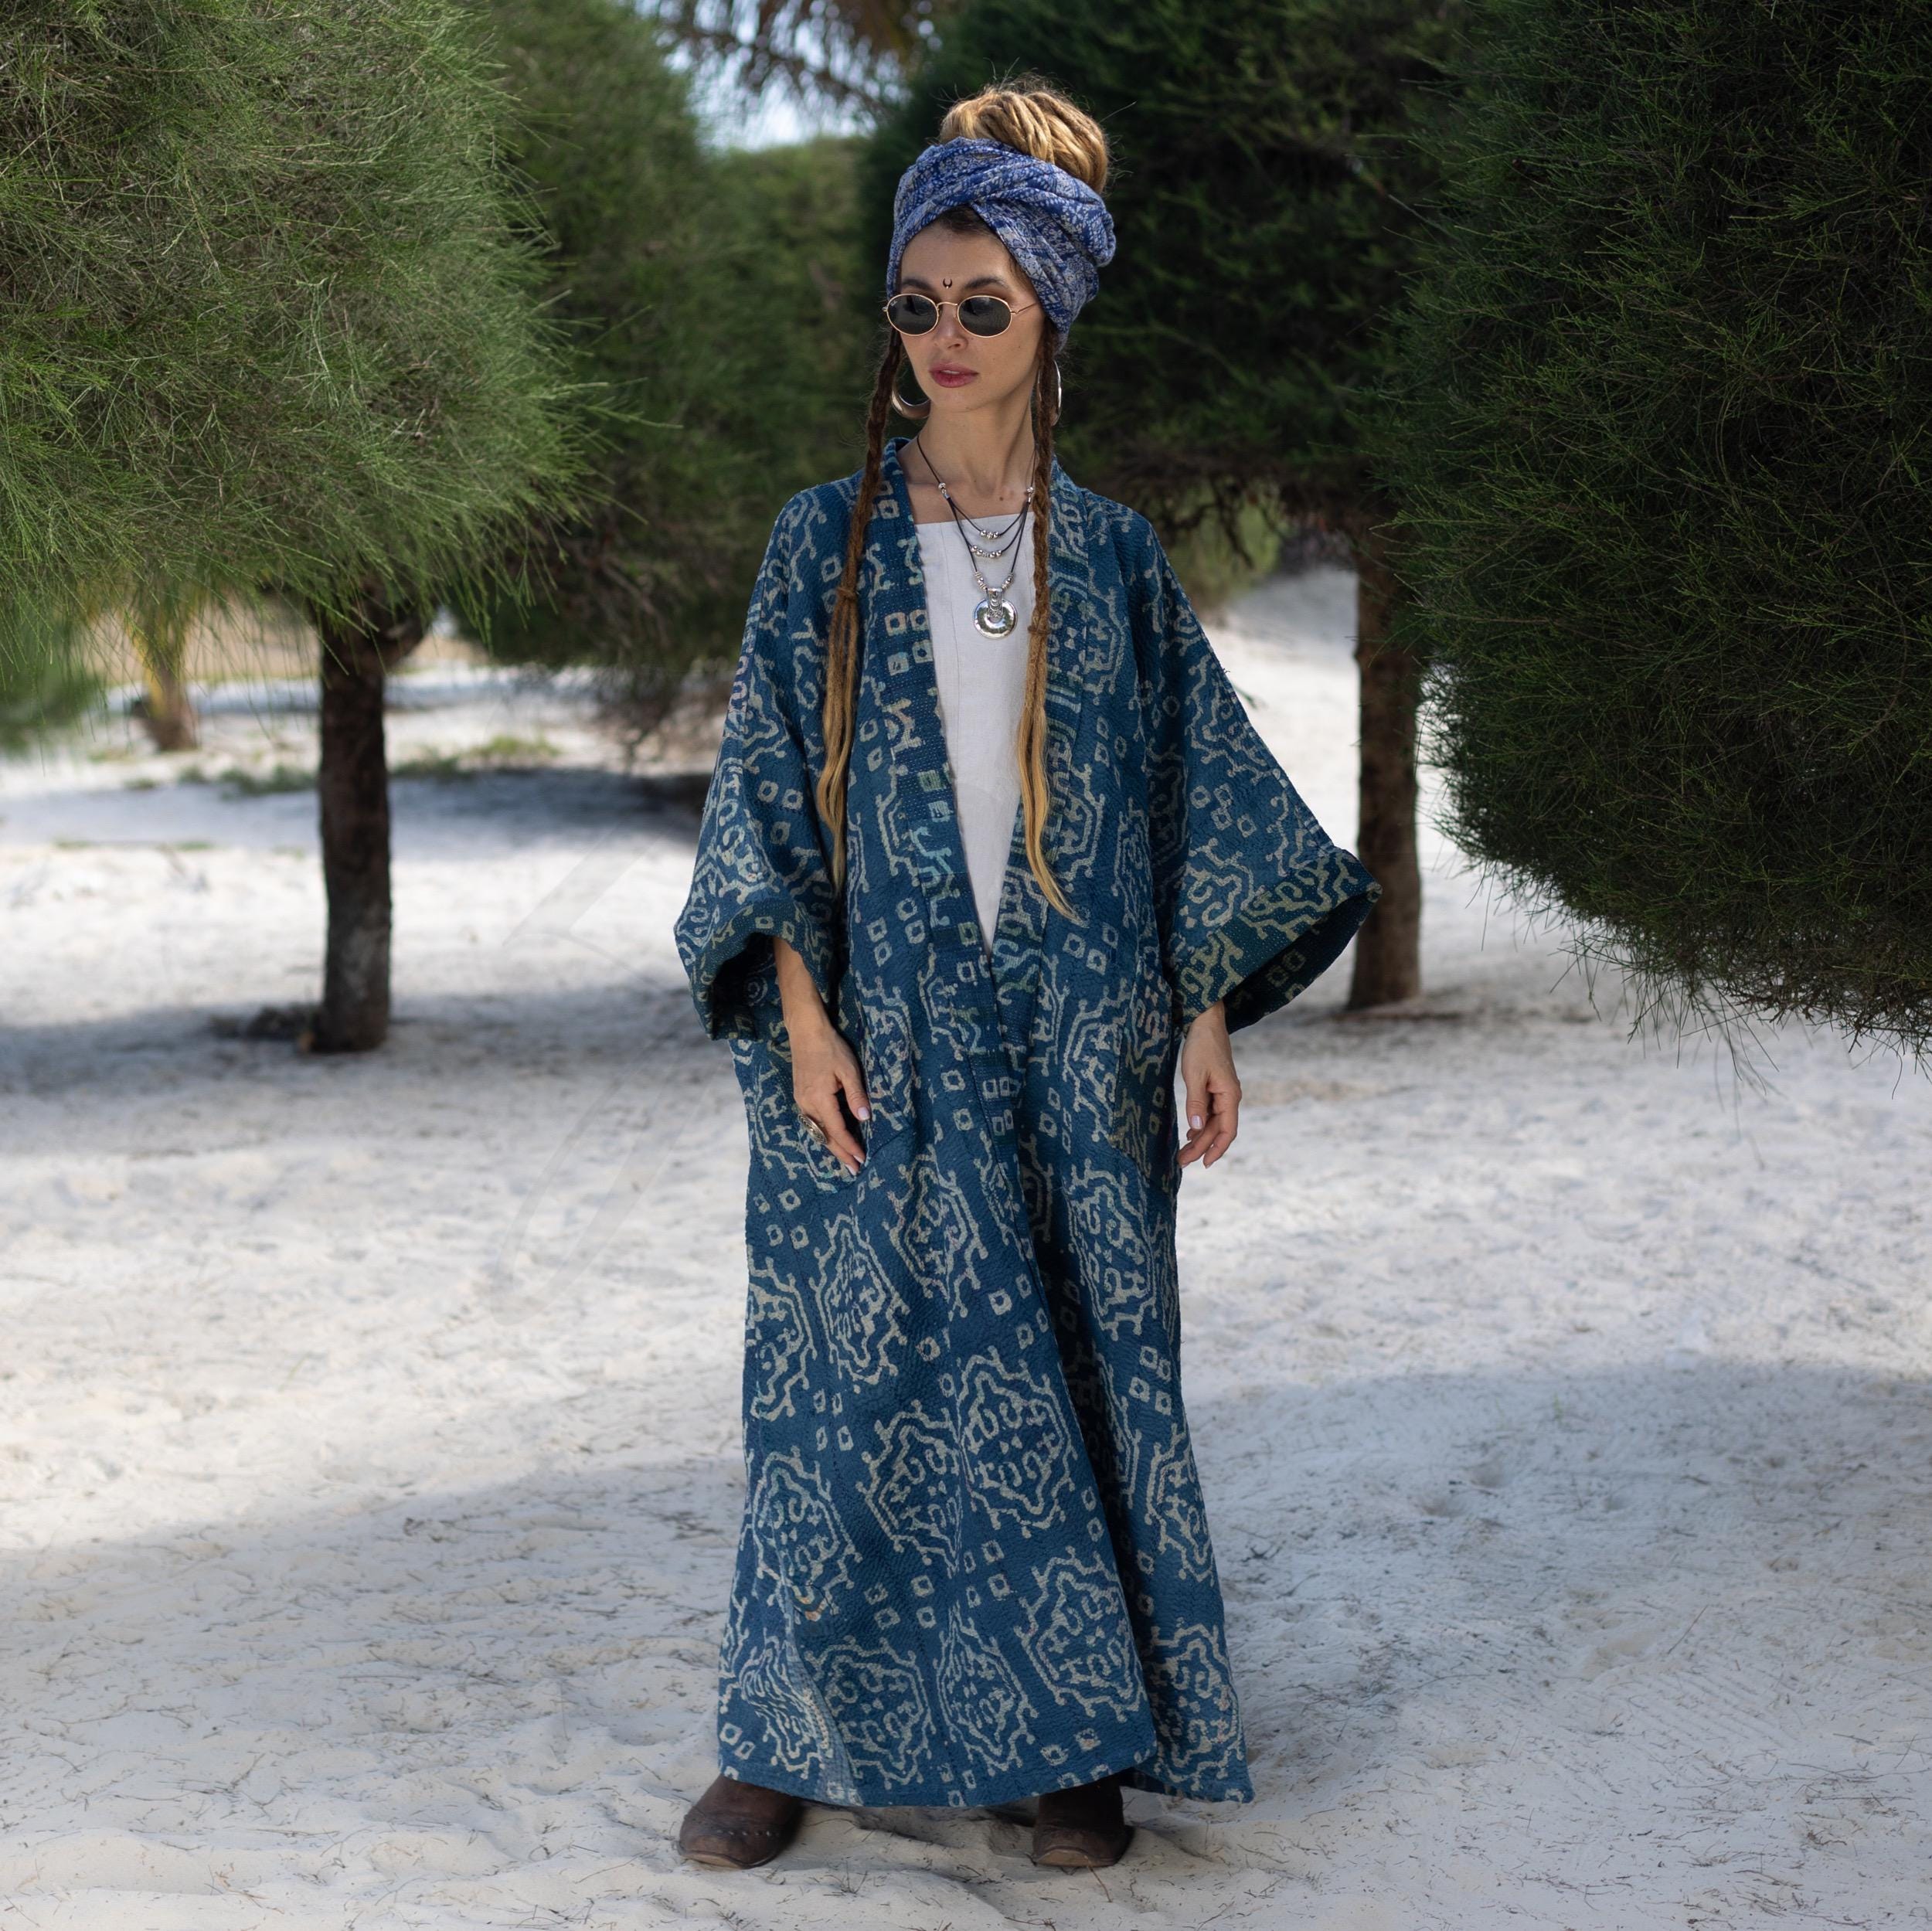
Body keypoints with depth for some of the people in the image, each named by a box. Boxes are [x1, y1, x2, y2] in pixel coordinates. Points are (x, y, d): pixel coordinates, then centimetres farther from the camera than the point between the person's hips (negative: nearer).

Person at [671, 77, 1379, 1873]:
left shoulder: (1112, 556, 6)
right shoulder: (826, 540, 3)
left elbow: (1193, 786, 7)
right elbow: (765, 780, 1)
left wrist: (1206, 1020, 0)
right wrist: (804, 1018, -9)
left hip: (1070, 1043, 1)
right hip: (882, 1034, -1)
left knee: (1078, 1370, 3)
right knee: (854, 1368, 0)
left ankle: (1072, 1742, 14)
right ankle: (791, 1739, 11)